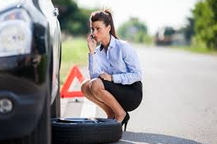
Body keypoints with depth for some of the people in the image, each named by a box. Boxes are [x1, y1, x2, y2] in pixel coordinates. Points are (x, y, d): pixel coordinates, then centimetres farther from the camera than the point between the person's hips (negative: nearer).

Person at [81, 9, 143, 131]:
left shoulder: (123, 47, -12)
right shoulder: (98, 51, 5)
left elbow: (137, 75, -15)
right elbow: (94, 75, -8)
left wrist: (112, 77, -22)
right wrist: (92, 51, -13)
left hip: (133, 94, -6)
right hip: (116, 92, 6)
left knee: (96, 84, -26)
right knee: (85, 86, -14)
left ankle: (121, 114, -8)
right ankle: (111, 114, -1)